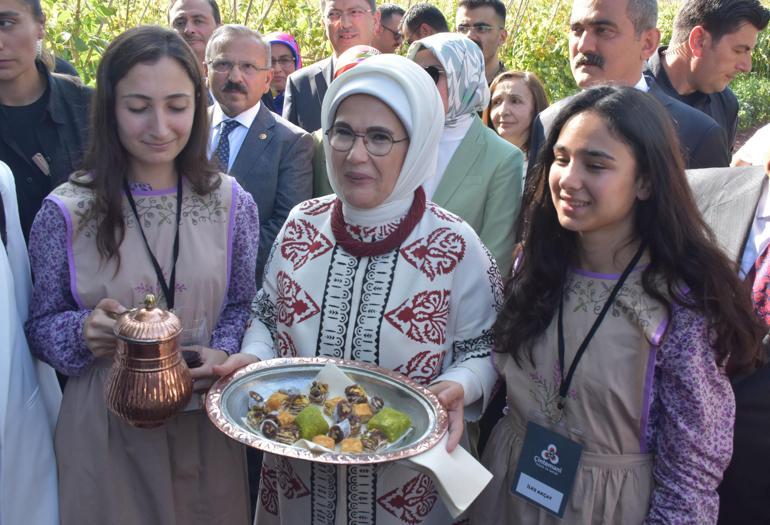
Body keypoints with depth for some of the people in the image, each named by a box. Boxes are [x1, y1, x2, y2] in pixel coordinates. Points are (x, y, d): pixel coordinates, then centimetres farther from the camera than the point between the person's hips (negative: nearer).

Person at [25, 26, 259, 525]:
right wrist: (84, 333, -21)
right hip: (105, 428, -1)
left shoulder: (232, 203, -5)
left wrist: (221, 353, -14)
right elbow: (40, 326, 0)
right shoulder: (66, 213, -9)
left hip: (206, 420, 2)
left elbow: (242, 306, 5)